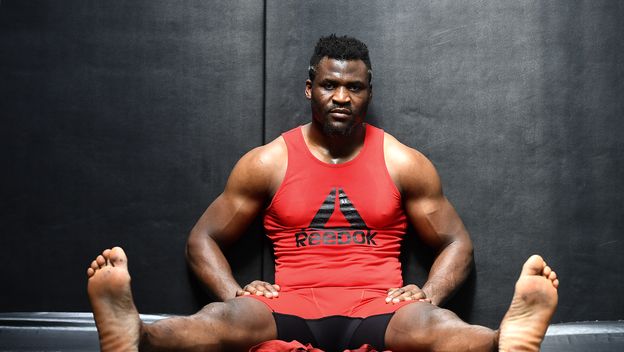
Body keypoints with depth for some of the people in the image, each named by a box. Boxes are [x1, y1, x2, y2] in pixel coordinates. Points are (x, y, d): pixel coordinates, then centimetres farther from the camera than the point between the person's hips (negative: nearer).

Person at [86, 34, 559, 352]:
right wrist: (233, 292, -8)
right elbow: (204, 239, 13)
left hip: (376, 313, 0)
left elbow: (457, 243, 14)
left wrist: (429, 295, -8)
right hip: (290, 310, 0)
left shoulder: (404, 163, 10)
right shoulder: (267, 162, 9)